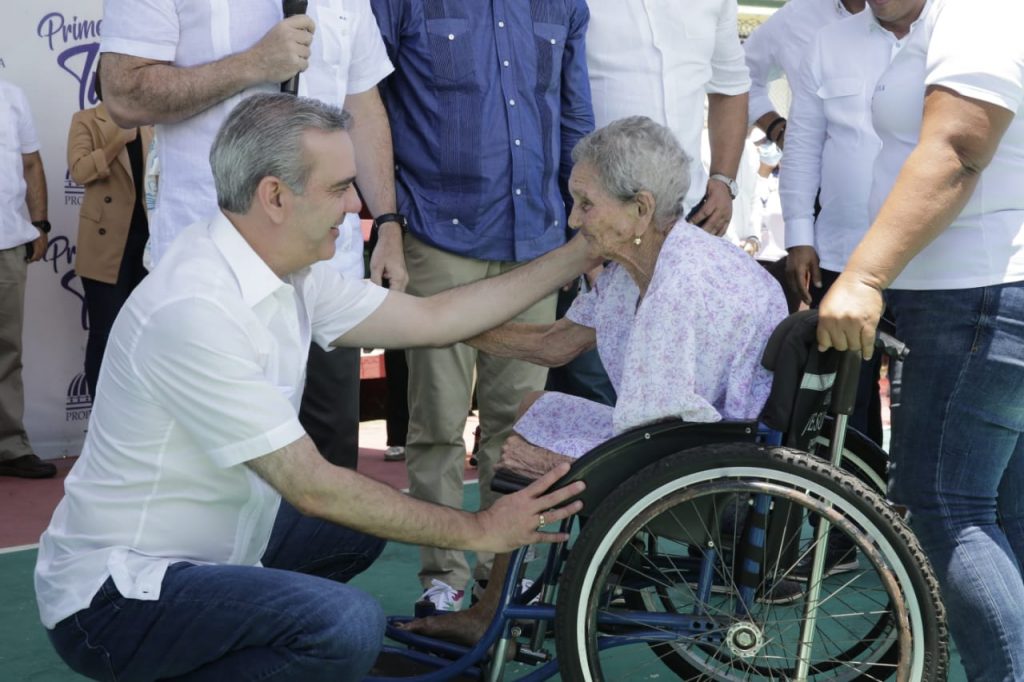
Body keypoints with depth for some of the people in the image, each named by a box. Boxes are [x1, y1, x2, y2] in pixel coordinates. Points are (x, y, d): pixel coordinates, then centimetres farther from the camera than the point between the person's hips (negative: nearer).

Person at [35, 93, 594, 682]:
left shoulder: (288, 273, 1)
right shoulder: (195, 311, -26)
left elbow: (429, 318, 8)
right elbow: (312, 487, -23)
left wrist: (582, 253, 9)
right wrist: (478, 531, -16)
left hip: (202, 546, 10)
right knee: (347, 624, -29)